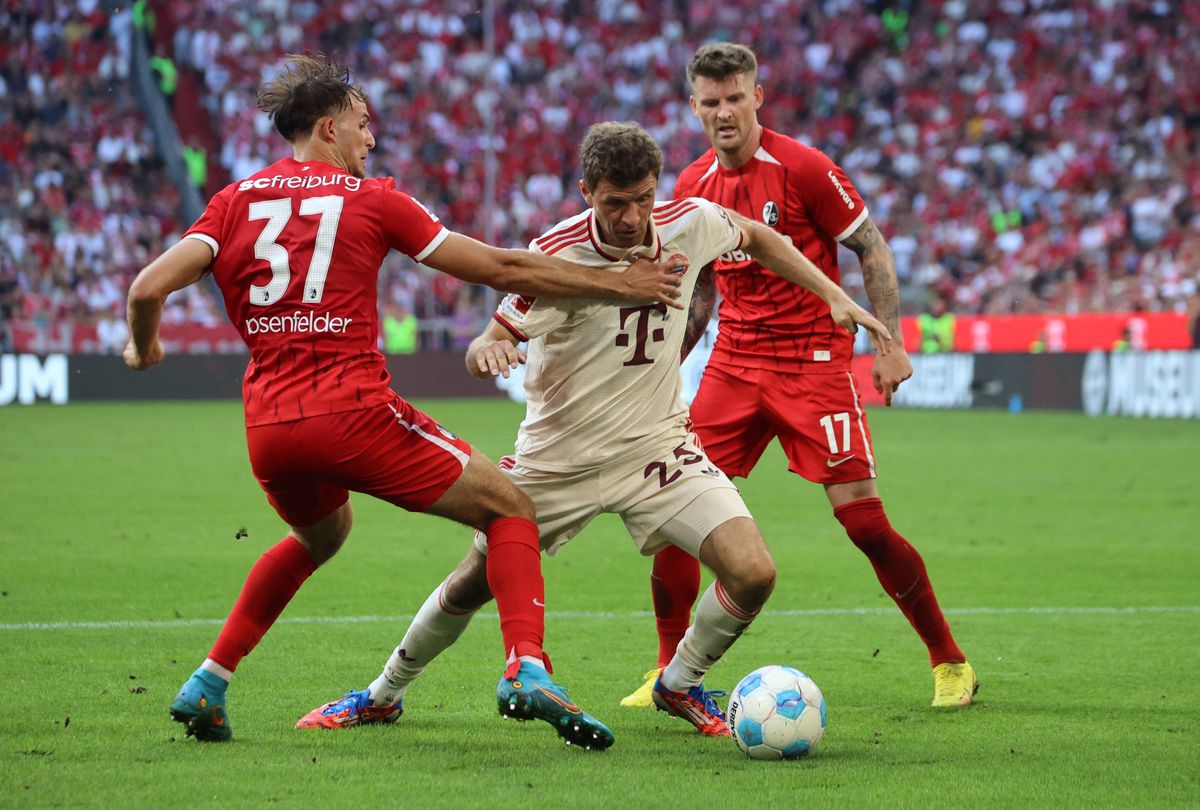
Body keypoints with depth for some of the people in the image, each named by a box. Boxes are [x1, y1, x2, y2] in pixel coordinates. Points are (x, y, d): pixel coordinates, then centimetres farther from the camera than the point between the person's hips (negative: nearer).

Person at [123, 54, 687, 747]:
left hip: (267, 429, 5)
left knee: (321, 535, 35)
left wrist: (144, 347, 22)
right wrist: (621, 285, 11)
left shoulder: (235, 201, 12)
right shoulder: (371, 199, 3)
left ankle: (208, 684, 27)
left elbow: (148, 288, -1)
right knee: (510, 509, 7)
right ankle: (526, 671, -16)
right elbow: (501, 269, 4)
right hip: (355, 412, -5)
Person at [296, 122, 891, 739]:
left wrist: (834, 295, 7)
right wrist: (487, 349, -41)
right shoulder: (555, 255, -22)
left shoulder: (689, 223, -11)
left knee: (753, 574, -15)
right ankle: (384, 693, 33)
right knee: (474, 583, 7)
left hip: (656, 445, 2)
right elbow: (484, 350, -17)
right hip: (558, 456, -2)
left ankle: (680, 684, 13)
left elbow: (756, 237, 12)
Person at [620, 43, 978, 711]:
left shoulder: (804, 168, -10)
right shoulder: (693, 186, 7)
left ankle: (950, 663, 5)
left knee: (862, 516, -10)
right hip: (733, 366, 5)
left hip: (814, 362, -5)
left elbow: (872, 249, -4)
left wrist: (890, 342, -11)